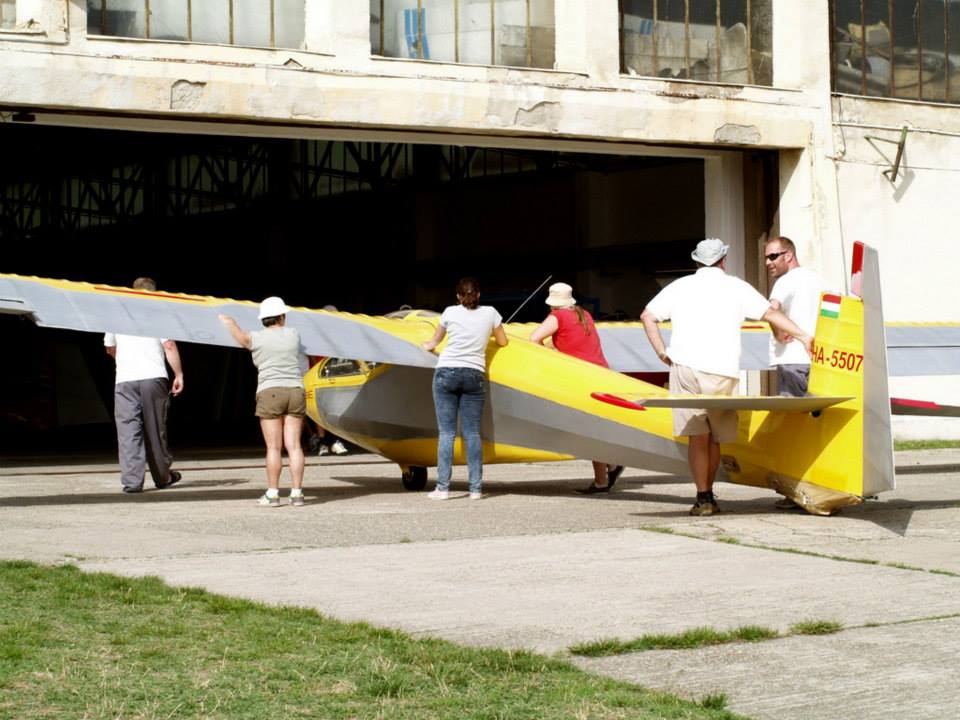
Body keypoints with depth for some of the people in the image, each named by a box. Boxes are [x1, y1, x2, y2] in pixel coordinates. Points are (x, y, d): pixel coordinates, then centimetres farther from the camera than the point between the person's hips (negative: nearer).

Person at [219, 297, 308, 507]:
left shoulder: (256, 338, -2)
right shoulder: (293, 334, 9)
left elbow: (229, 322, 2)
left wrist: (223, 318, 25)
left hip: (270, 393, -3)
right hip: (295, 392, 3)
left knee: (274, 447, -3)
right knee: (294, 445, 1)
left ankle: (273, 494, -3)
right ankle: (297, 493, -2)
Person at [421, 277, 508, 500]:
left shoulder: (450, 312, 6)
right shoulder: (490, 313, 6)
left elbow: (435, 341, 21)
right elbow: (502, 342, 18)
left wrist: (428, 346, 44)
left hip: (446, 372, -1)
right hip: (473, 375, 1)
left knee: (446, 432, -1)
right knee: (472, 433, 2)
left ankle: (443, 487, -5)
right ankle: (476, 488, -1)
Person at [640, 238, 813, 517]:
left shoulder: (681, 286, 14)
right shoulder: (735, 287, 10)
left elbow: (647, 316, 12)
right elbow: (770, 313, 5)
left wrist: (662, 353, 14)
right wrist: (803, 336, 10)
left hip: (684, 367, 1)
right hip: (721, 371, 0)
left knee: (697, 435, -3)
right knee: (714, 437, 11)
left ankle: (704, 498, -10)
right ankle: (707, 495, 17)